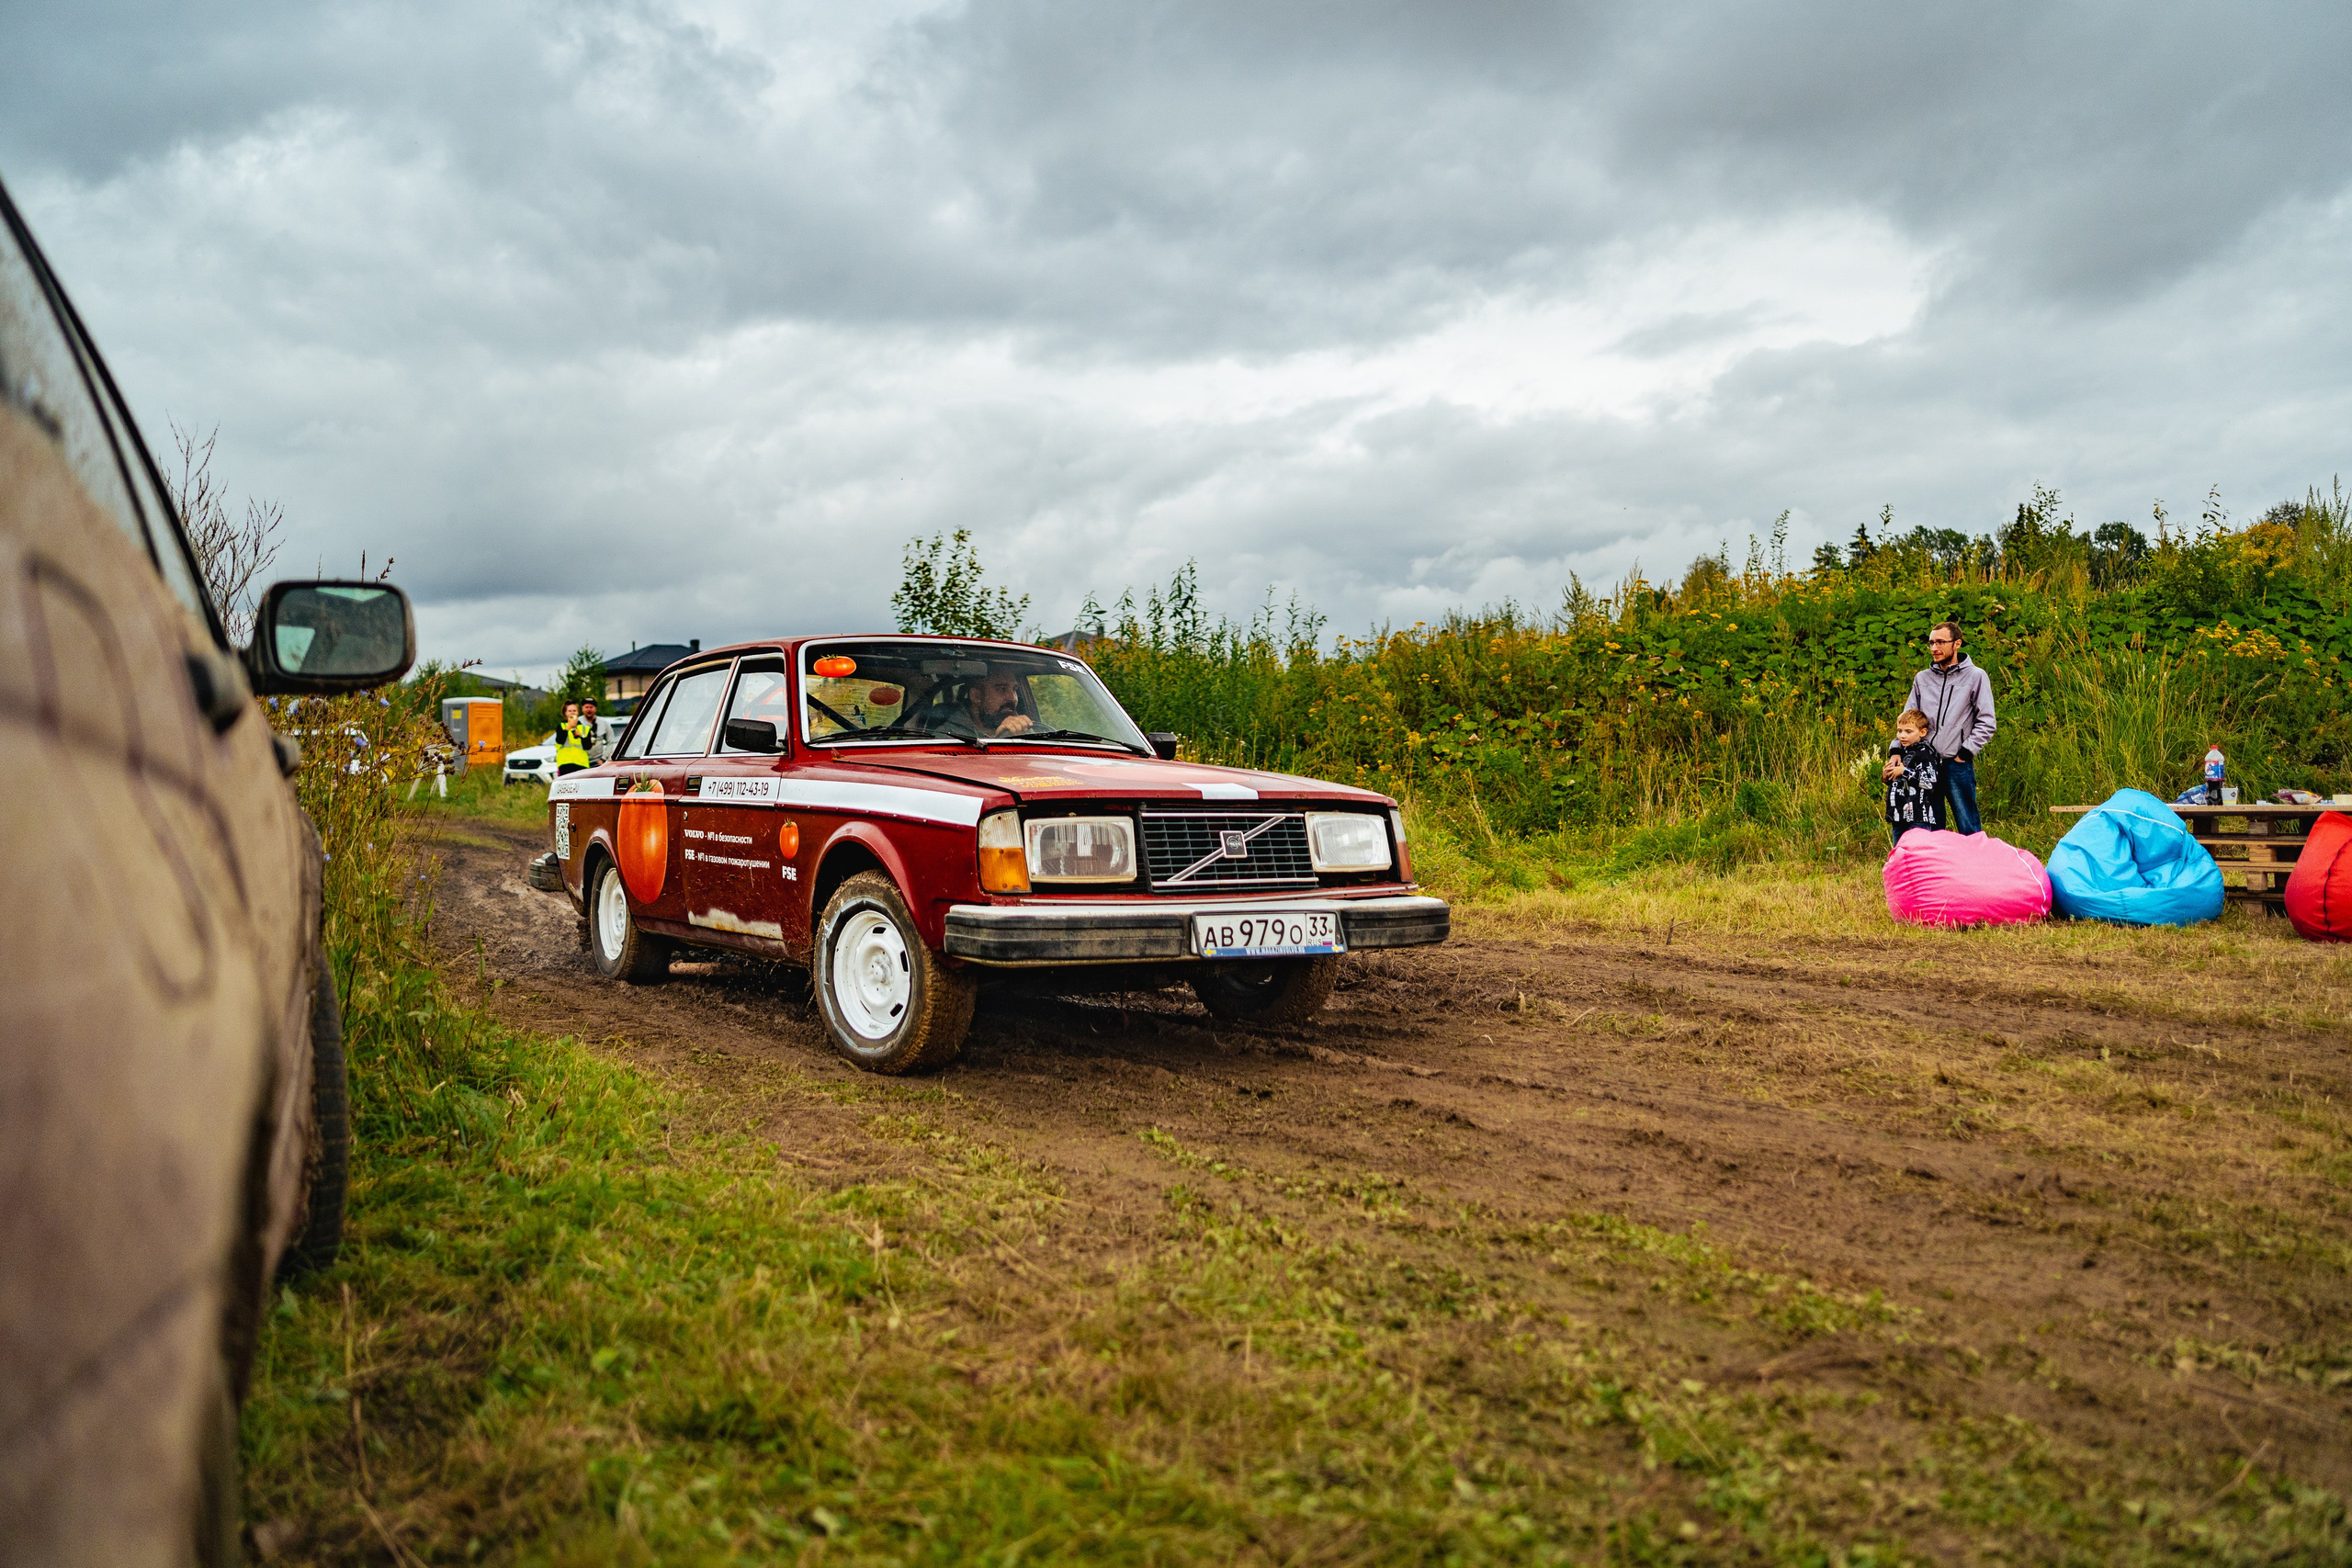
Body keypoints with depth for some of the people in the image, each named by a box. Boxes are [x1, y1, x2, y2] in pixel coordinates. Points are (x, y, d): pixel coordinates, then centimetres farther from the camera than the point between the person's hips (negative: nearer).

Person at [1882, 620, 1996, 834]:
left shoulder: (1975, 676, 2)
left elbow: (1986, 723, -1)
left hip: (1958, 765, -4)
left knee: (1969, 831, -4)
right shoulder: (1922, 679, 13)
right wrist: (1896, 752, -3)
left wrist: (1964, 754, -8)